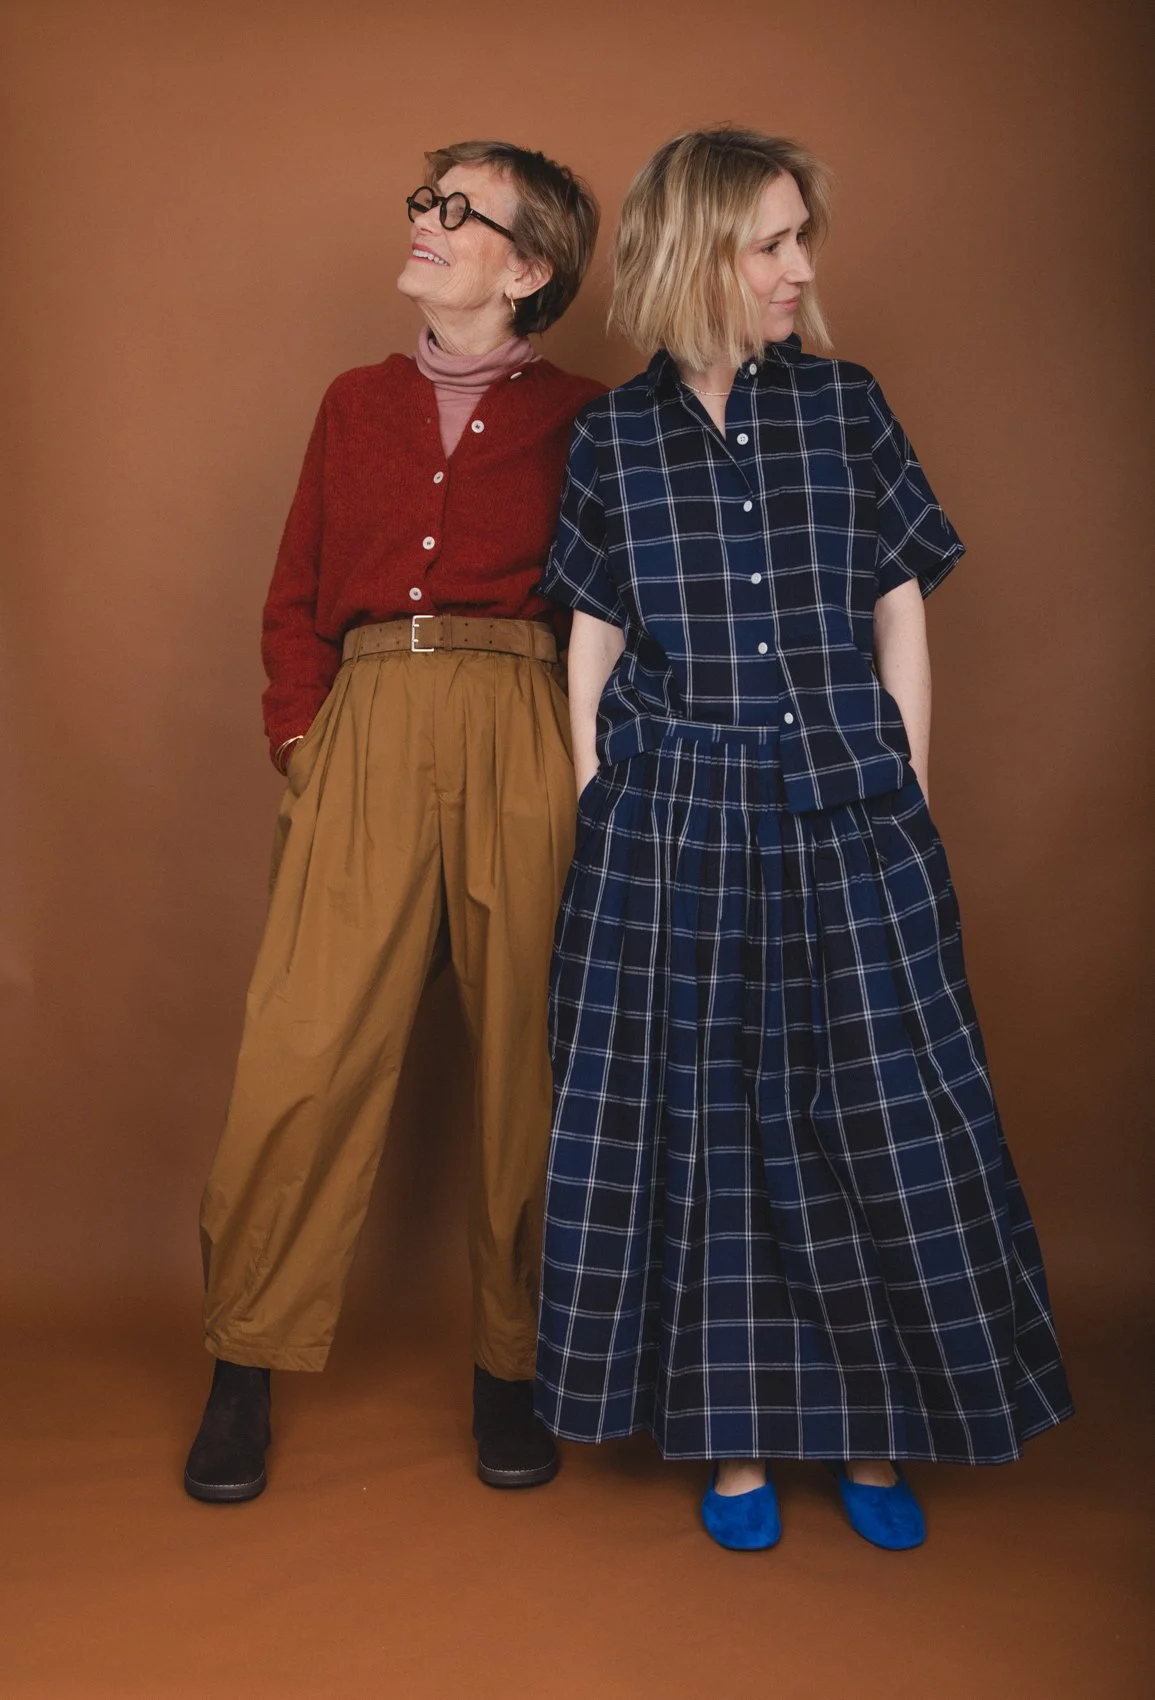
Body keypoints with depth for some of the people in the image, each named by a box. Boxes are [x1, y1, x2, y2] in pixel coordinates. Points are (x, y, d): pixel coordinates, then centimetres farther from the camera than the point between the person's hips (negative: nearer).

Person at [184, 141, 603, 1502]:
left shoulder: (578, 418, 9)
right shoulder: (357, 404, 17)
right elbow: (295, 597, 17)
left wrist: (591, 761, -5)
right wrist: (299, 737, 3)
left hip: (523, 740, -2)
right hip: (365, 737, 2)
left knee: (524, 1052, 1)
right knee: (302, 1048, -4)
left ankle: (511, 1366, 18)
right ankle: (244, 1365, 13)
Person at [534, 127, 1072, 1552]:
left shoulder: (846, 405, 6)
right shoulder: (612, 436, 5)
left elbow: (900, 611, 7)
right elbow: (594, 640, 6)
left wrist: (906, 796, 2)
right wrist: (597, 813, 1)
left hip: (846, 816, 1)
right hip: (672, 823, 0)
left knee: (876, 1108, 4)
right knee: (696, 1114, 5)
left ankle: (869, 1432, 23)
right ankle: (735, 1432, 22)